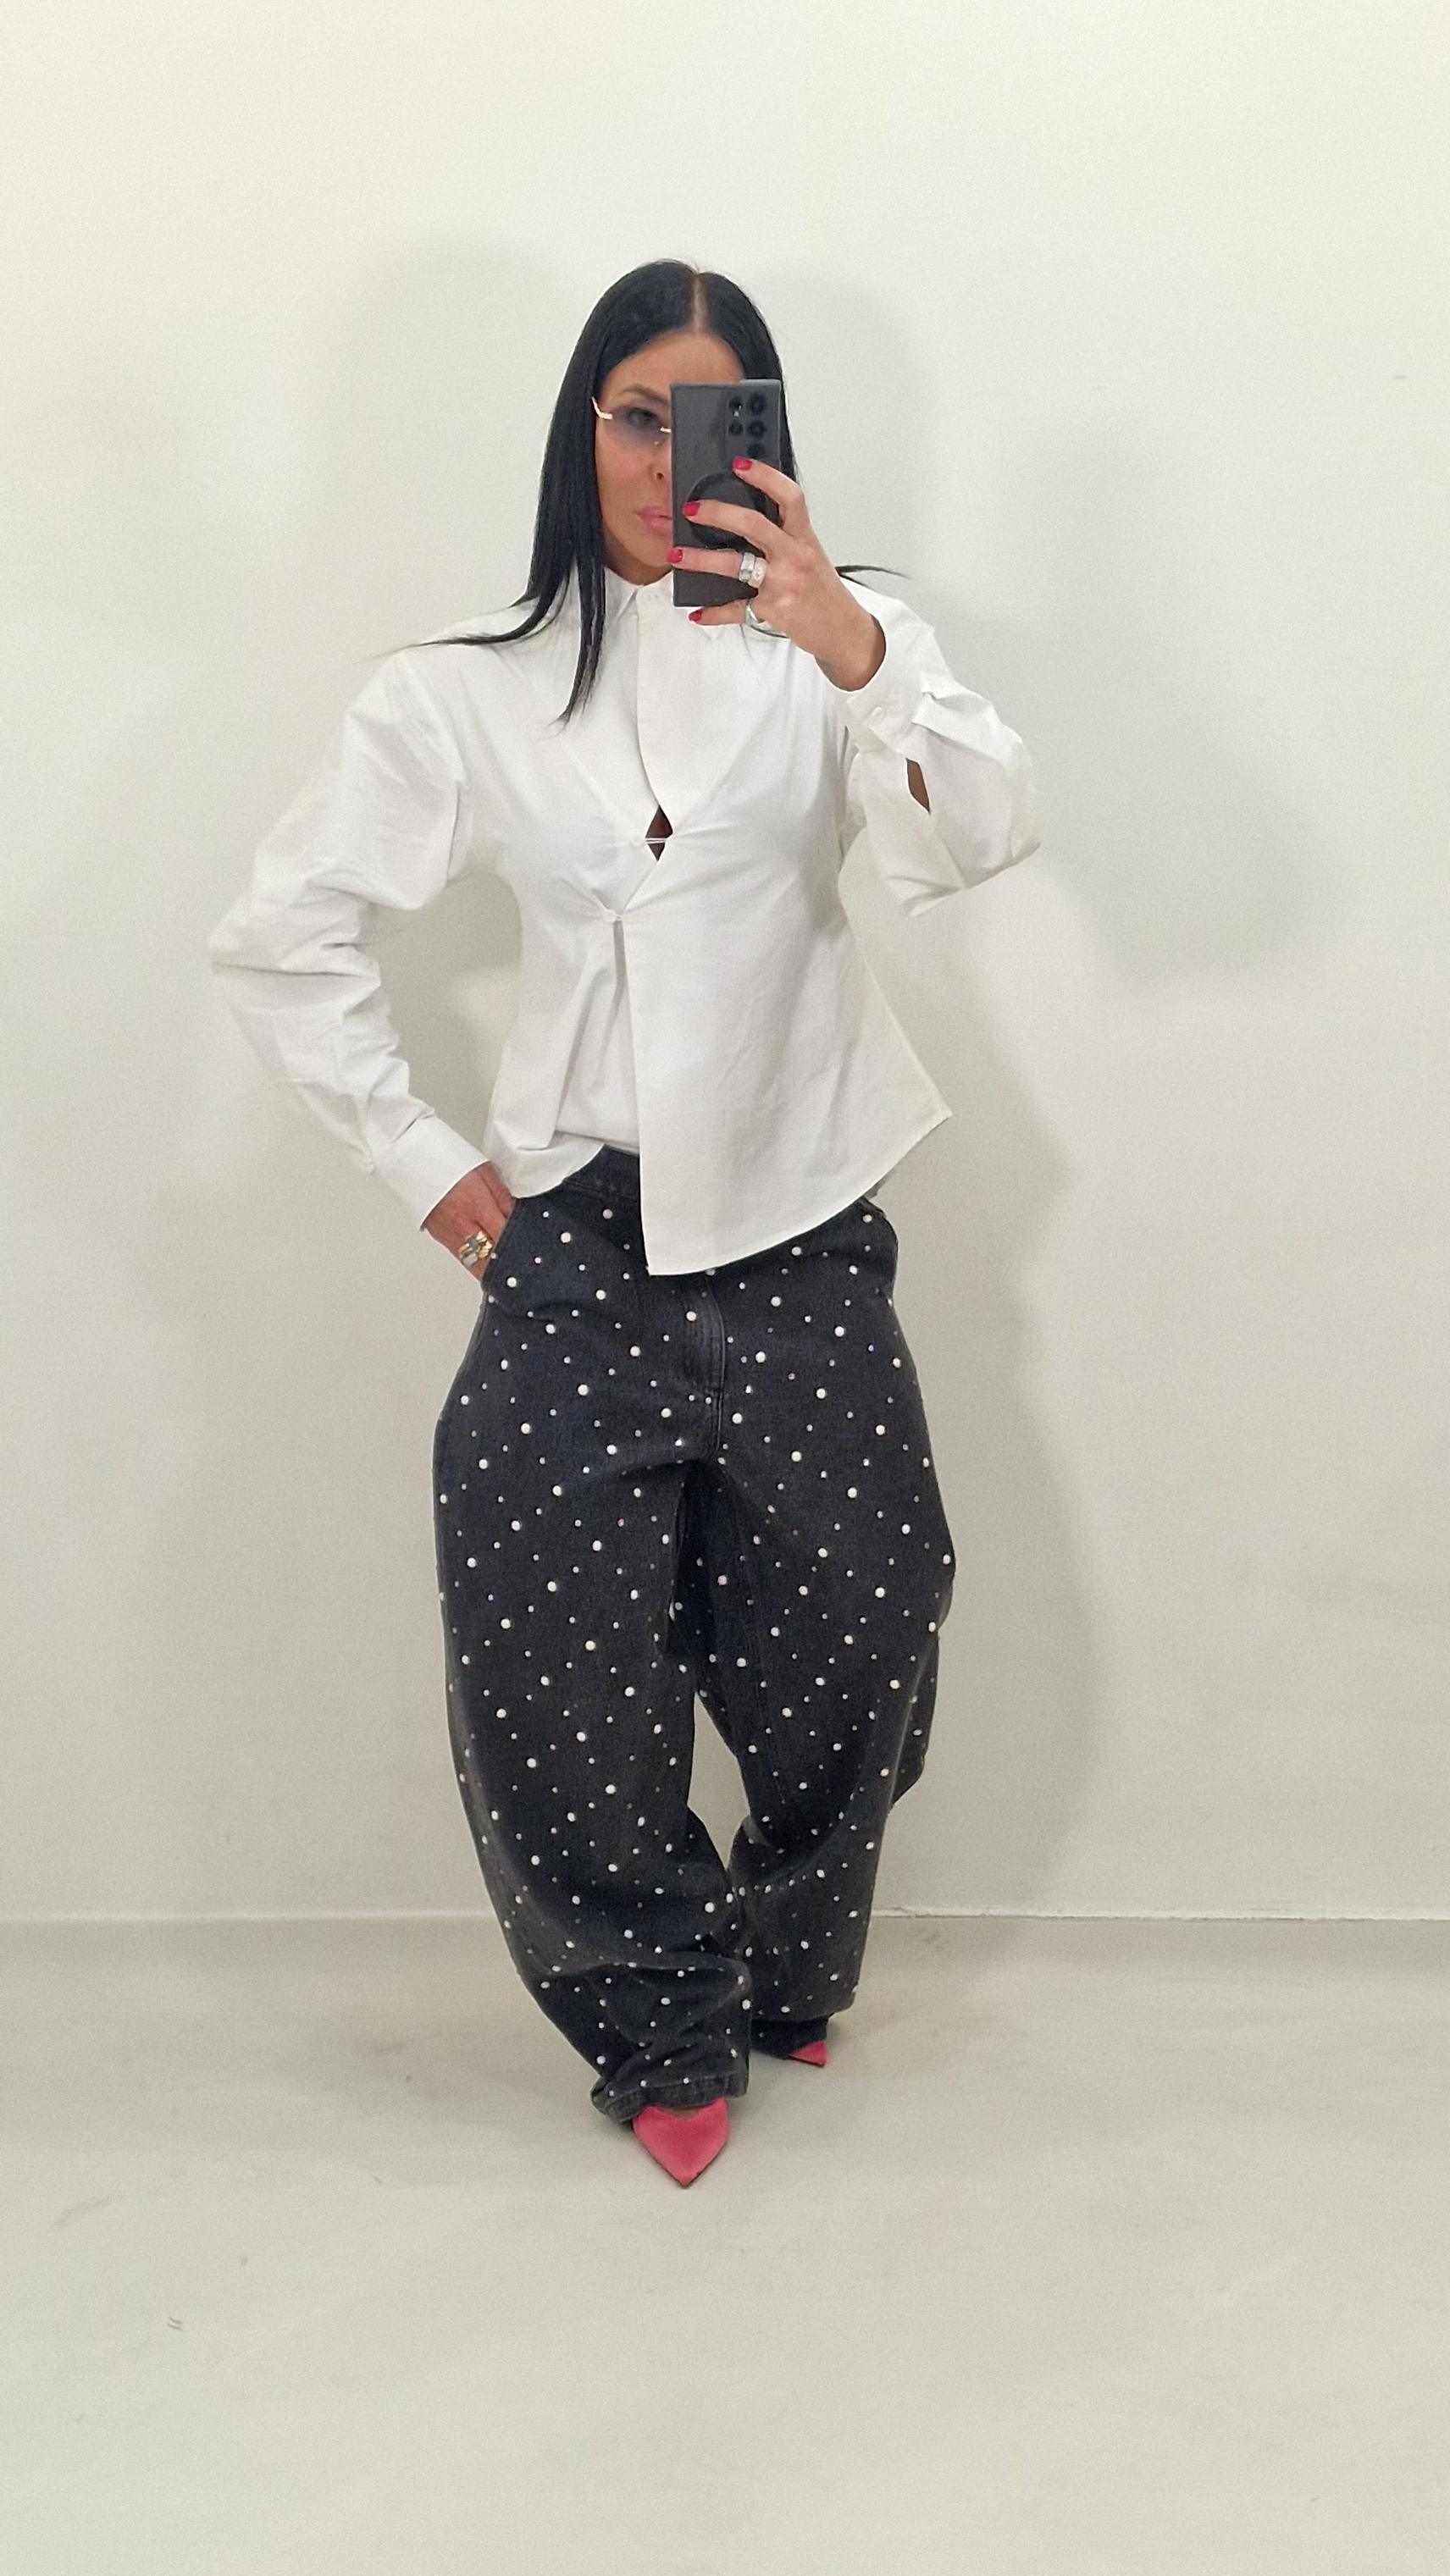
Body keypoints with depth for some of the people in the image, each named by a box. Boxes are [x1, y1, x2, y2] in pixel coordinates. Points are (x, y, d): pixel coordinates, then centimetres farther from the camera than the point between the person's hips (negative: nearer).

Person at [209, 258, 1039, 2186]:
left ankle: (779, 1970, 37)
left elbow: (978, 839, -17)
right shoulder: (469, 688, 5)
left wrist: (850, 648, -34)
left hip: (800, 1243, 0)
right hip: (577, 1240, 0)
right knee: (551, 1669, -3)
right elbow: (281, 938, 8)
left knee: (854, 1647, 6)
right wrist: (425, 1166, 2)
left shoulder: (832, 638, 2)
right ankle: (663, 2031, 23)